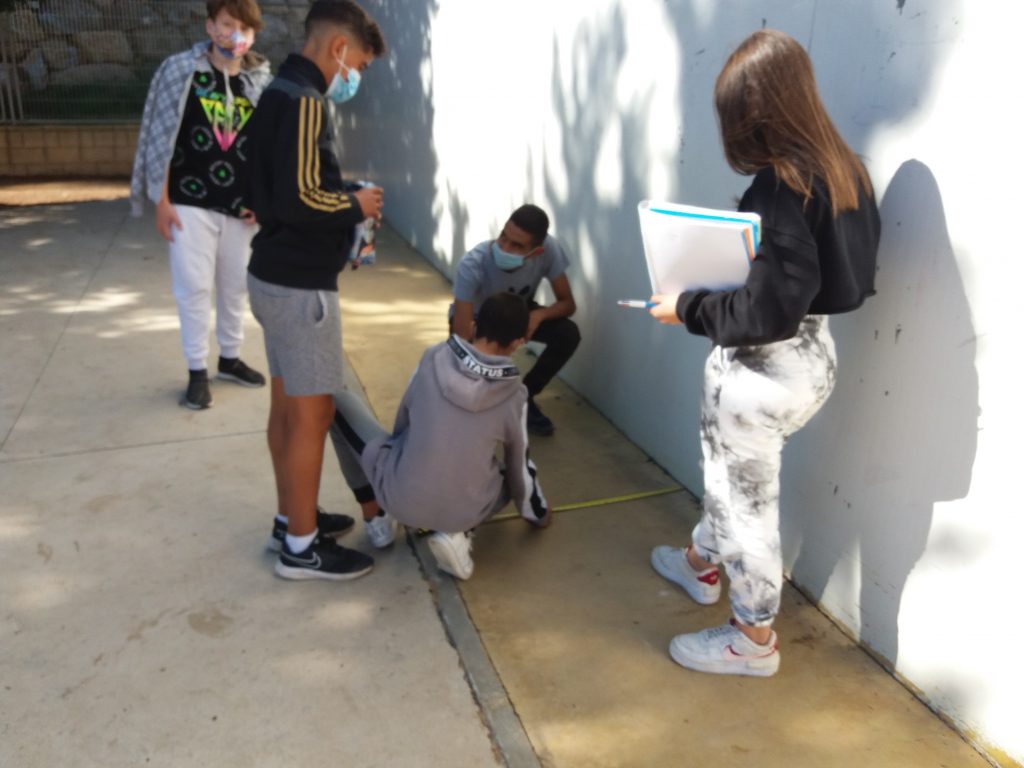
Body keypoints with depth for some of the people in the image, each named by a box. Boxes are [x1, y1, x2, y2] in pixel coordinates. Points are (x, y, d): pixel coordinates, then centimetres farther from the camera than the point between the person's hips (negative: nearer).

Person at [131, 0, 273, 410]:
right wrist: (162, 200, -7)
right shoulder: (179, 70, -4)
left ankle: (230, 358, 30)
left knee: (235, 285, 12)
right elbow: (161, 137, -3)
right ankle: (197, 371, 15)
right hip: (190, 202, -2)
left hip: (240, 206, 3)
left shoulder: (262, 80, 3)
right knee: (193, 287, 1)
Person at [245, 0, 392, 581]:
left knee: (287, 406, 17)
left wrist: (345, 209, 8)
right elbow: (298, 199, -26)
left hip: (276, 275, 10)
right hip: (300, 284, -10)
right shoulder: (304, 101, -17)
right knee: (313, 413, -1)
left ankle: (291, 517, 31)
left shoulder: (280, 93, 14)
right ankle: (302, 547, 11)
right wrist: (355, 207, -10)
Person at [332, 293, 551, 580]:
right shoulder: (514, 394, -7)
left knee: (341, 401, 16)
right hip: (464, 512, 1)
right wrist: (536, 513, 26)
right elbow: (520, 465, 6)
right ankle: (458, 533, 6)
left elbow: (402, 421, 6)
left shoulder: (433, 358, -8)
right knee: (514, 473, 34)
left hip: (401, 498, 0)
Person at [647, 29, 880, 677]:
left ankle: (754, 640, 28)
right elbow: (839, 268, 10)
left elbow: (769, 311, -27)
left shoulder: (782, 187, -24)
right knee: (732, 478, 28)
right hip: (812, 357, 9)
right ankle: (701, 564, 51)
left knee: (746, 500, 9)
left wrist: (689, 308, -13)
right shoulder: (842, 170, 2)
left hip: (763, 371, -9)